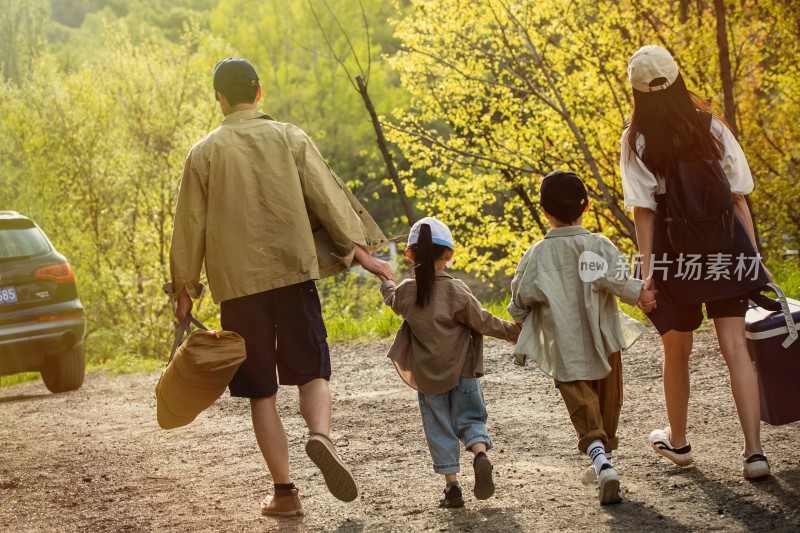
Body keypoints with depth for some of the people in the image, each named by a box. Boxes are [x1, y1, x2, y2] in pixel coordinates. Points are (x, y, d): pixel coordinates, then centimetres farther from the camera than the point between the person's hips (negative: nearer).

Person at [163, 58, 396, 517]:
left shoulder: (204, 153, 3)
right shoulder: (290, 138, 3)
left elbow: (191, 225, 5)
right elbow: (328, 197, -1)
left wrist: (185, 288, 14)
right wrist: (360, 251, 5)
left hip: (237, 284, 0)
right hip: (293, 272, 0)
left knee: (262, 391, 8)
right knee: (312, 370, 9)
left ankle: (285, 492, 7)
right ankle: (321, 435, -23)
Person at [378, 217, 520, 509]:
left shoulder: (406, 292, -7)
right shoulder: (456, 291, -15)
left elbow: (392, 299, 17)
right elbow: (482, 321, -9)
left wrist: (386, 281, 39)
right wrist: (511, 331, 7)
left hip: (428, 376, 2)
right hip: (462, 371, -2)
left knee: (440, 428, 9)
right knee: (470, 418, 9)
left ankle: (452, 484, 6)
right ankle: (481, 455, -19)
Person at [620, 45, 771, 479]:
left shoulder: (637, 142, -7)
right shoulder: (712, 129, -1)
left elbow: (644, 211, -10)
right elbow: (738, 198, -1)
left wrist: (647, 271, -8)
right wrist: (754, 257, 4)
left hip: (672, 256, -1)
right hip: (726, 251, 1)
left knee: (677, 351, 16)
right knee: (735, 348, -1)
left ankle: (677, 441, 34)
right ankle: (754, 450, -11)